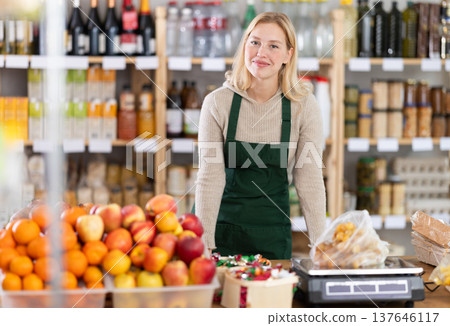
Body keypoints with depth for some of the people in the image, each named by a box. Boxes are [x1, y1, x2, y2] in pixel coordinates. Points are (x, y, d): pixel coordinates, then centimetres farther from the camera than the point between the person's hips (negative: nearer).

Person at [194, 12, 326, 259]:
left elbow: (310, 181, -8)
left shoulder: (303, 106, -7)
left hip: (273, 234, 1)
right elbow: (210, 177, -13)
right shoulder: (218, 102, -10)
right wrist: (205, 245, -20)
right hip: (222, 224, -1)